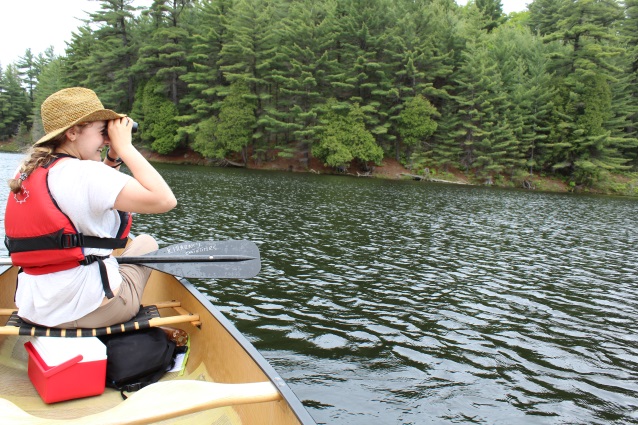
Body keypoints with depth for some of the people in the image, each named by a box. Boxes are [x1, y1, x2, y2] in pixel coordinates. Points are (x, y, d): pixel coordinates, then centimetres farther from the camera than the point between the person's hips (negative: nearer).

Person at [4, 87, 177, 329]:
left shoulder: (27, 170, 7)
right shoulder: (84, 173, -20)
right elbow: (165, 200, -24)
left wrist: (113, 155, 10)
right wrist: (124, 146, -16)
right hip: (85, 310, -8)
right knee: (146, 243, 19)